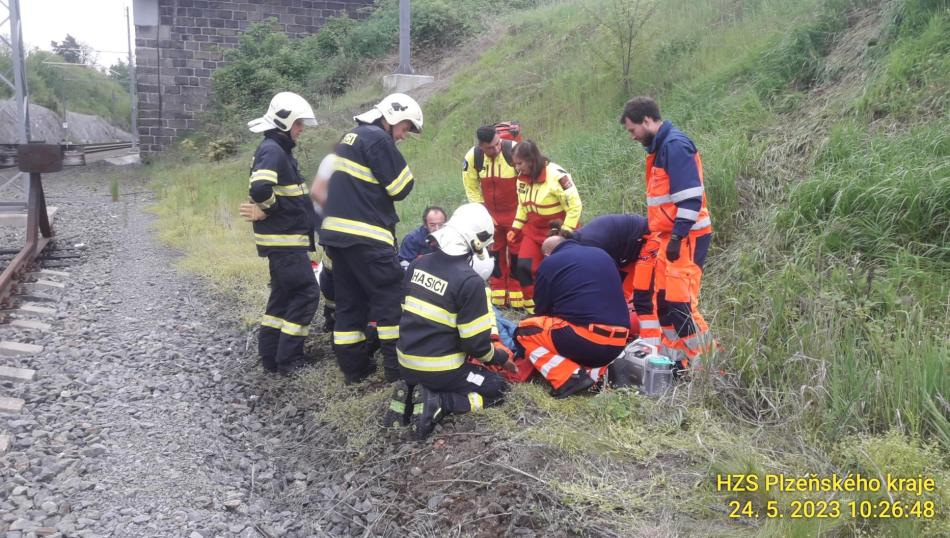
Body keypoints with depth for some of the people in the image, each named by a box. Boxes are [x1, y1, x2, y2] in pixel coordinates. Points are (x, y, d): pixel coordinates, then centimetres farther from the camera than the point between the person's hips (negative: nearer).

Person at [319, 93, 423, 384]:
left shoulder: (350, 136, 19)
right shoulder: (379, 139, -11)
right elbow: (401, 188, -9)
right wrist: (402, 169, 7)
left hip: (335, 231, 9)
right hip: (365, 236, -9)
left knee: (349, 300, 12)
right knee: (390, 296, -1)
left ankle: (353, 366, 17)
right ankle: (397, 365, 3)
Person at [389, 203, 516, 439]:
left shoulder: (418, 264, -1)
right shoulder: (470, 281, -21)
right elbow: (476, 344, -16)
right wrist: (501, 357, 4)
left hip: (406, 363, 7)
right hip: (439, 369, -6)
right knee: (497, 388, 12)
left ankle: (410, 393, 4)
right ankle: (437, 404, -10)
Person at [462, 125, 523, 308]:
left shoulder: (514, 150, -24)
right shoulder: (472, 157, -14)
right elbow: (471, 188, -1)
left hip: (515, 212, -3)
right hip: (490, 213, 3)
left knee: (517, 251, 2)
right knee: (495, 251, 10)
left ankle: (517, 294, 12)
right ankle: (498, 294, 20)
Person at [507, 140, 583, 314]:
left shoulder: (556, 175, -25)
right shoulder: (522, 178, -1)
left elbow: (575, 205, -21)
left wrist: (565, 234, -20)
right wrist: (516, 228, 10)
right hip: (534, 230, 6)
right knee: (523, 267, -5)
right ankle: (533, 311, 8)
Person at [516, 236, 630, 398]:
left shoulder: (549, 263, 6)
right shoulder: (602, 255, 22)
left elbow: (541, 310, 13)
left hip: (585, 338, -6)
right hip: (618, 343, 7)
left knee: (525, 330, 13)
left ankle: (569, 377, -6)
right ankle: (594, 372, 6)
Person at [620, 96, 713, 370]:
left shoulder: (675, 145, -14)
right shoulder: (661, 146, 16)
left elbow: (691, 197, -21)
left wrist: (678, 237, -21)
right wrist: (661, 234, 20)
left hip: (686, 237, -10)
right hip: (670, 236, 10)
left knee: (680, 302, -11)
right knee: (664, 300, 12)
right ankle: (674, 360, 20)